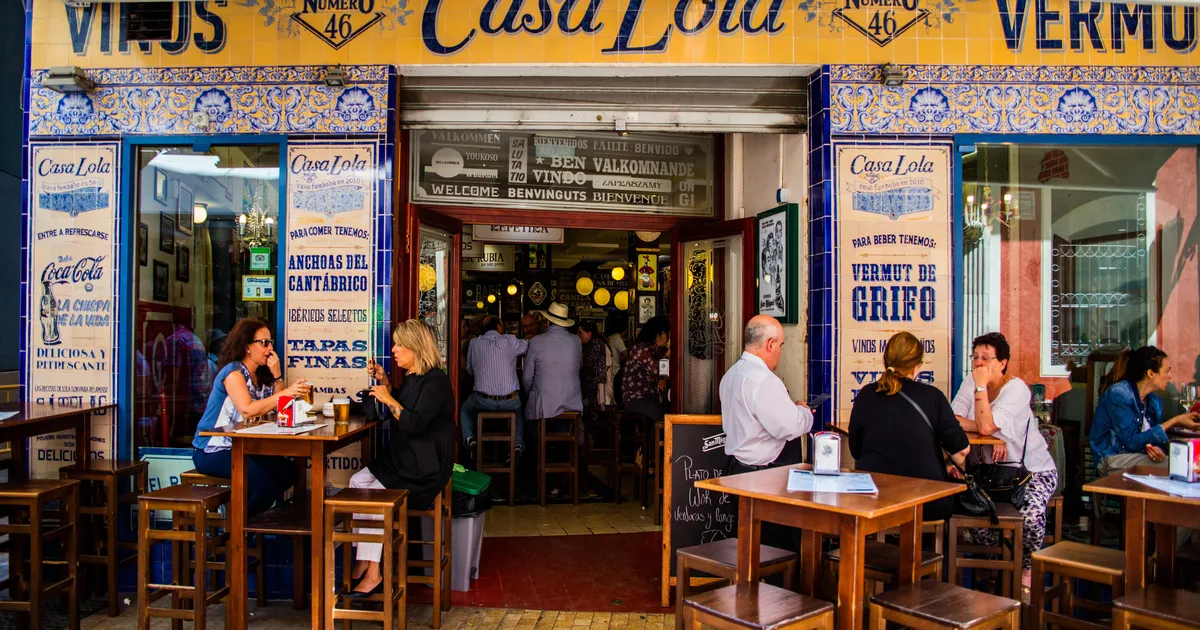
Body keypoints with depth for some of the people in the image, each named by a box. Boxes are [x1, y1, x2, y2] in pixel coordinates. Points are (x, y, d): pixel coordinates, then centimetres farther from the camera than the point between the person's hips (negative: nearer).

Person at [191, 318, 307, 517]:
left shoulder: (261, 375, 9)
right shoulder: (233, 372, -13)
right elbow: (247, 409, -29)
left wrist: (277, 375, -8)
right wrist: (287, 392, -33)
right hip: (212, 452, -8)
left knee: (288, 472, -7)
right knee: (265, 483, -26)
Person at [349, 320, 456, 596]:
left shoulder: (435, 380, -17)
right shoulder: (412, 377, 13)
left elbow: (415, 423, -25)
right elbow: (394, 412, 25)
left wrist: (388, 399, -17)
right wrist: (383, 381, 14)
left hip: (425, 467, -10)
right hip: (402, 457, 10)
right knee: (357, 481, 0)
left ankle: (372, 573, -6)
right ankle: (363, 564, 0)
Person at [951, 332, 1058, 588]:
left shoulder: (1016, 388, -17)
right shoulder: (971, 382, -1)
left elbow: (986, 427, -30)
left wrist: (981, 386, -25)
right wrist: (993, 436, -24)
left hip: (1035, 470, -4)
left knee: (1031, 512, -31)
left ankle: (1027, 568, -2)